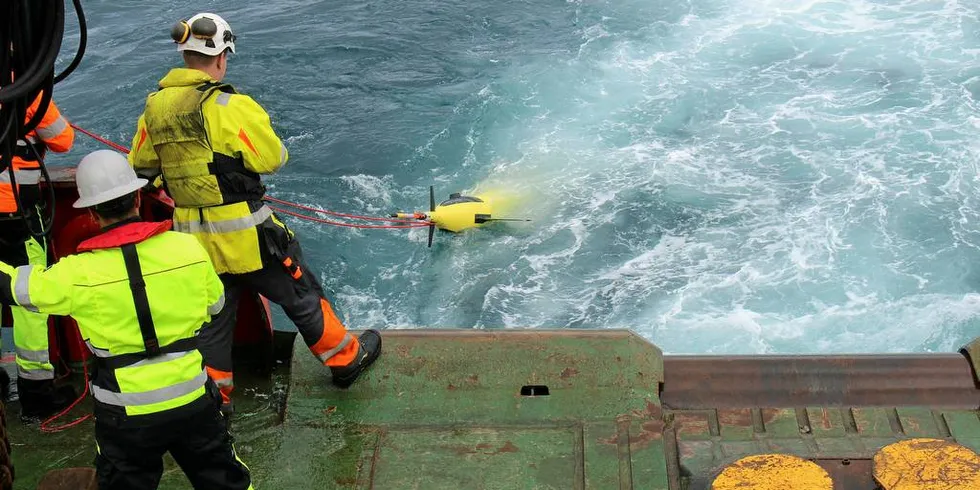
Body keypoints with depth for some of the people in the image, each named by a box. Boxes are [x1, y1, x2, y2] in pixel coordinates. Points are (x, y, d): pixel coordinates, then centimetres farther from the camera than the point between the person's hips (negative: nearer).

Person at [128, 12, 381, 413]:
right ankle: (347, 360, 29)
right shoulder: (231, 107, -20)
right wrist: (264, 138, 6)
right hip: (245, 233, -5)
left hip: (193, 236, 5)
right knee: (301, 296, 13)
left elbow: (140, 166, 12)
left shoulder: (154, 109, 1)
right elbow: (272, 159, -15)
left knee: (212, 316, 18)